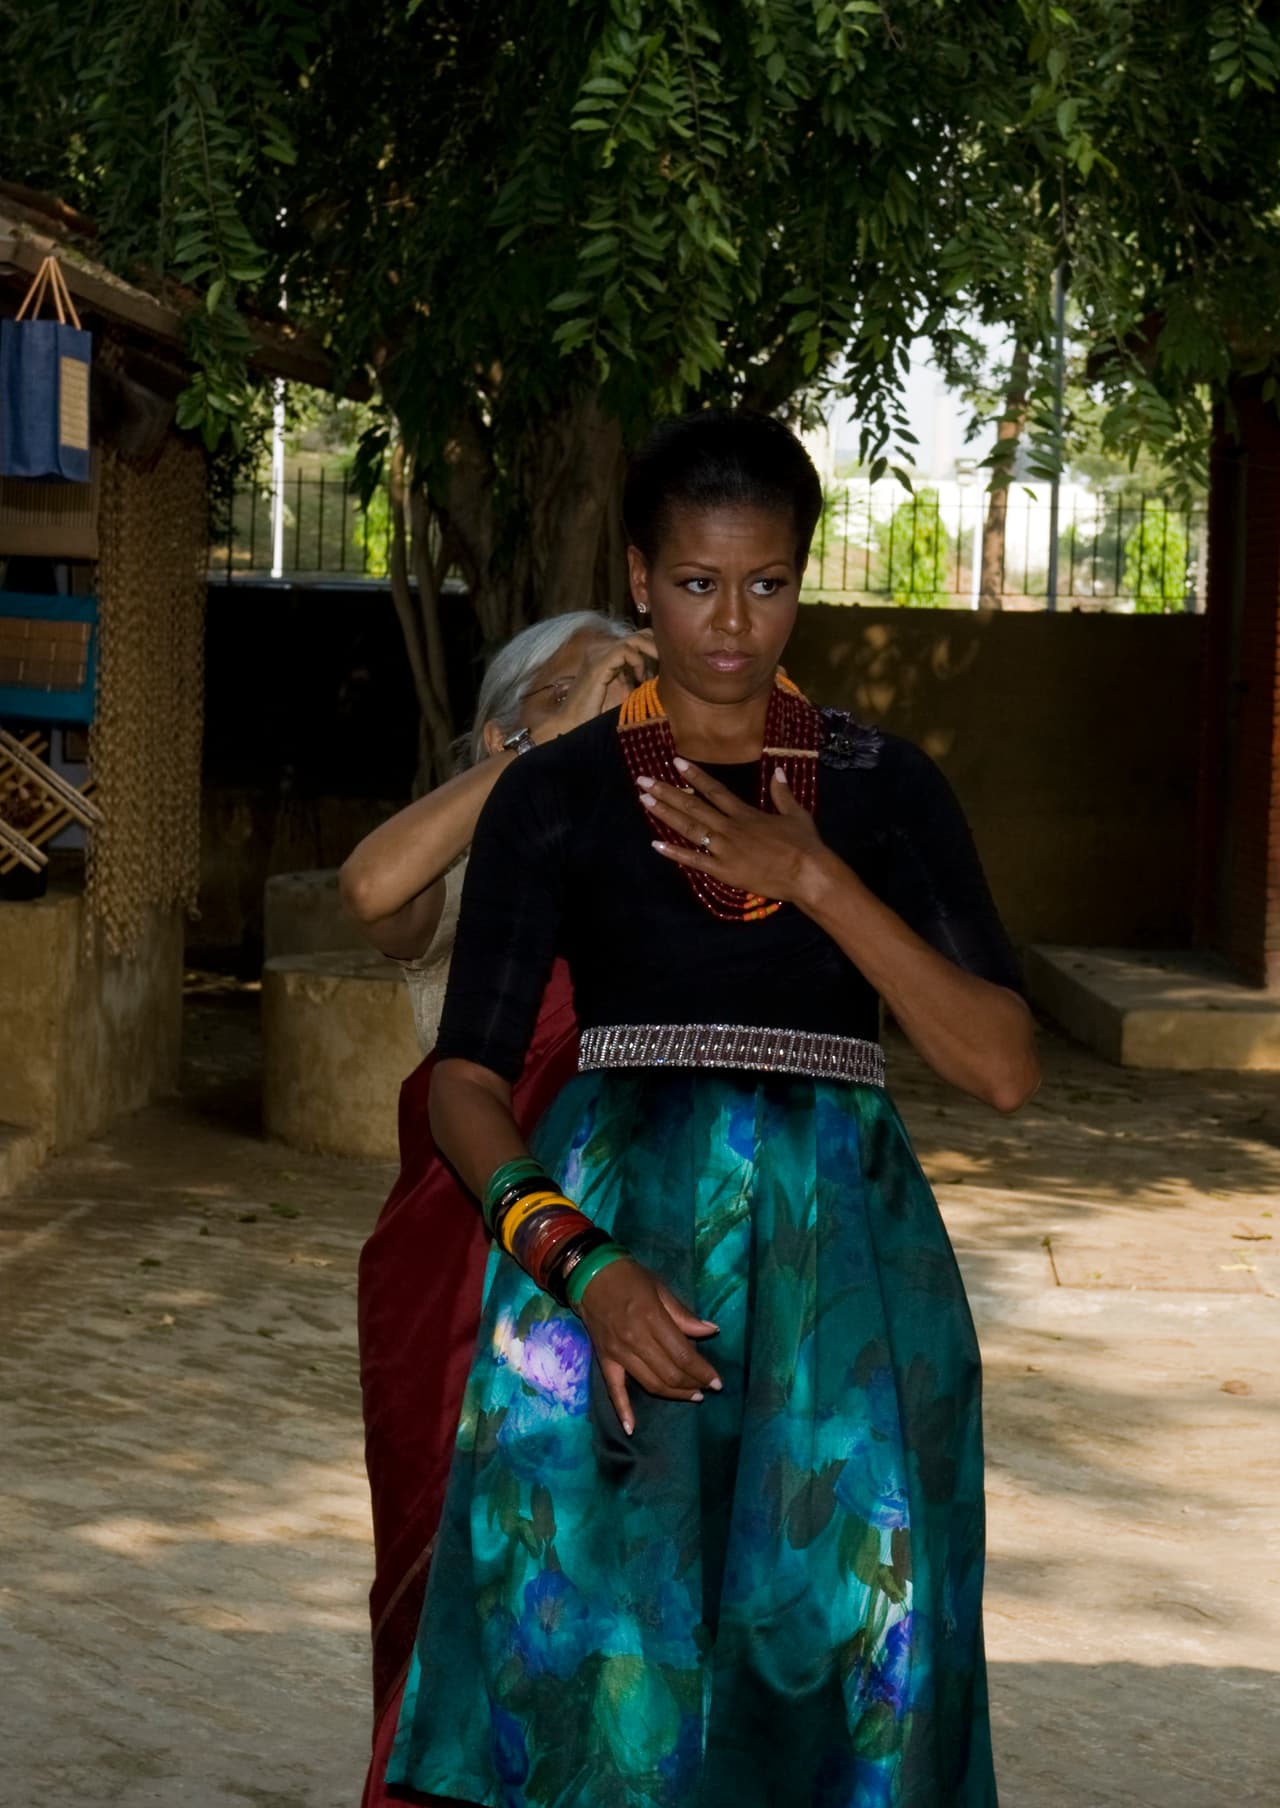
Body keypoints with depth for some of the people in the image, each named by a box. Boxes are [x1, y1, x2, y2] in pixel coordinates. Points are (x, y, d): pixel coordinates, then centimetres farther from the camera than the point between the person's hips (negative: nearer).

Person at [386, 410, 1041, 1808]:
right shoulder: (555, 795, 7)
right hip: (613, 1226, -1)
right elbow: (465, 1080, 2)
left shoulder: (885, 790, 10)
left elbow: (1002, 1068, 1)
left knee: (847, 1637, -7)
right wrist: (573, 1261, -15)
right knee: (601, 1632, -9)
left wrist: (814, 879, -8)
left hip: (839, 1239, 1)